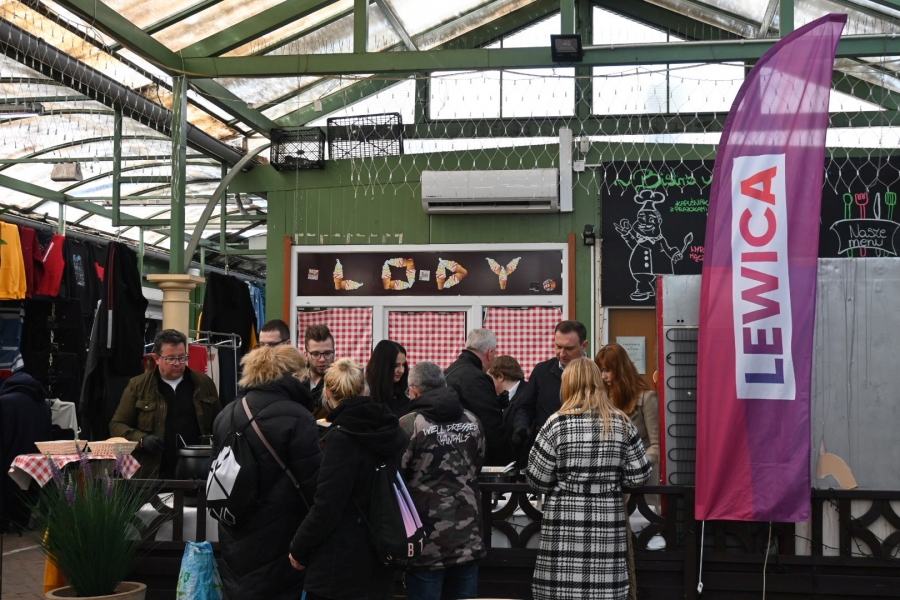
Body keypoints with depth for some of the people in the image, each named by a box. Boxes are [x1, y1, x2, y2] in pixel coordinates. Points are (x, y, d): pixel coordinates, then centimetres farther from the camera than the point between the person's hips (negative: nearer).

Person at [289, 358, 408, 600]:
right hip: (381, 557, 7)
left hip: (342, 564, -7)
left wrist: (298, 548, -5)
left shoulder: (342, 436, -18)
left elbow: (327, 506, -19)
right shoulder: (392, 430, 3)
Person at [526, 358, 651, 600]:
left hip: (565, 522, -2)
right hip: (607, 519, 3)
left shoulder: (558, 422, -4)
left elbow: (538, 480, -3)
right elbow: (638, 476, 4)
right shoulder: (621, 422, 4)